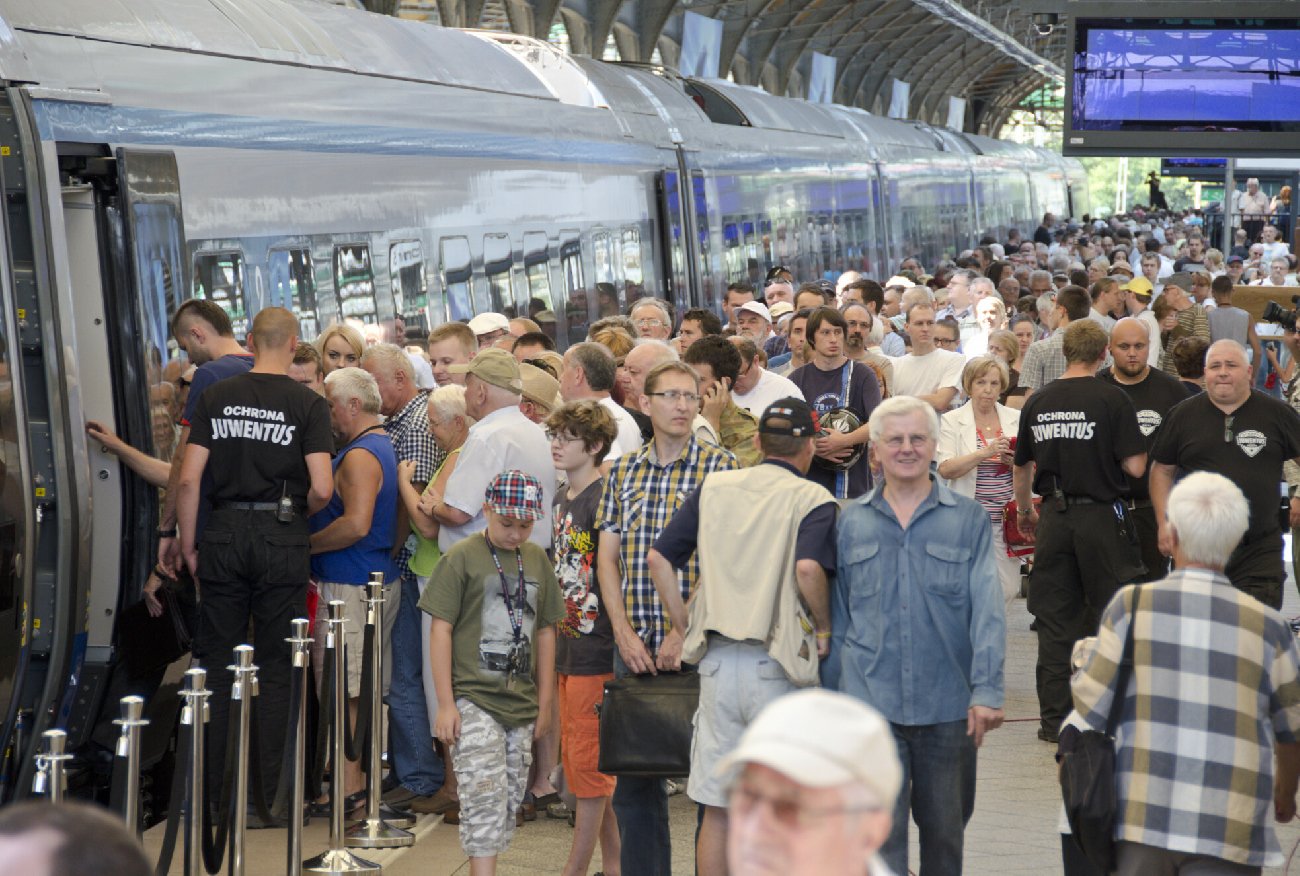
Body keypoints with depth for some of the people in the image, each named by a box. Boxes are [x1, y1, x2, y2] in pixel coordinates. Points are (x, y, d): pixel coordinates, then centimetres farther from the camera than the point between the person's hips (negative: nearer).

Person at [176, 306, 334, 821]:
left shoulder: (215, 398, 3)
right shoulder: (308, 404, -3)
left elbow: (188, 479, -1)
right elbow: (322, 488, -11)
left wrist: (188, 545, 8)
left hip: (224, 534, 2)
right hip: (282, 537, -2)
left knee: (217, 663, 9)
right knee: (276, 668, 5)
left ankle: (212, 792, 13)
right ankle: (264, 795, 8)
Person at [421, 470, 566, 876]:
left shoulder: (537, 560, 11)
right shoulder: (462, 557, -5)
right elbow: (440, 630, -6)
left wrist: (545, 702, 15)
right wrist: (446, 704, -10)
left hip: (521, 704, 6)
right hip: (473, 701, -5)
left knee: (509, 799, 8)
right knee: (485, 797, -13)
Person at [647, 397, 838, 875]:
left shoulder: (713, 487, 11)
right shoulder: (812, 499, -3)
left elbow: (658, 557, 6)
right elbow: (807, 567, -21)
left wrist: (682, 626, 13)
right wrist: (824, 627, -6)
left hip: (716, 659, 4)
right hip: (776, 663, -4)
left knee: (716, 810, 10)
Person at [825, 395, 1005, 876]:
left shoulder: (968, 520, 2)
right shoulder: (850, 522, 6)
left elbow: (988, 611, -5)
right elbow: (837, 617, 11)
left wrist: (987, 691, -15)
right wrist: (829, 697, 11)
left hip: (948, 708, 0)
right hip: (870, 705, 0)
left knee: (945, 832, 14)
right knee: (879, 837, -6)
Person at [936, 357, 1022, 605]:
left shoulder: (1016, 419, 10)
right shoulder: (952, 421, 1)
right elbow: (945, 469, -12)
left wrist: (1016, 462, -7)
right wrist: (985, 453, -23)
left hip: (1005, 518, 3)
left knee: (1008, 589, 1)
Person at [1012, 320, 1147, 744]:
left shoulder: (1038, 402, 5)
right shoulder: (1112, 399, -9)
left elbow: (1022, 467, 14)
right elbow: (1135, 466, -13)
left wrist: (1024, 511, 31)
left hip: (1054, 517, 4)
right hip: (1103, 517, -3)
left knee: (1055, 621, 8)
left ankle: (1054, 720, 10)